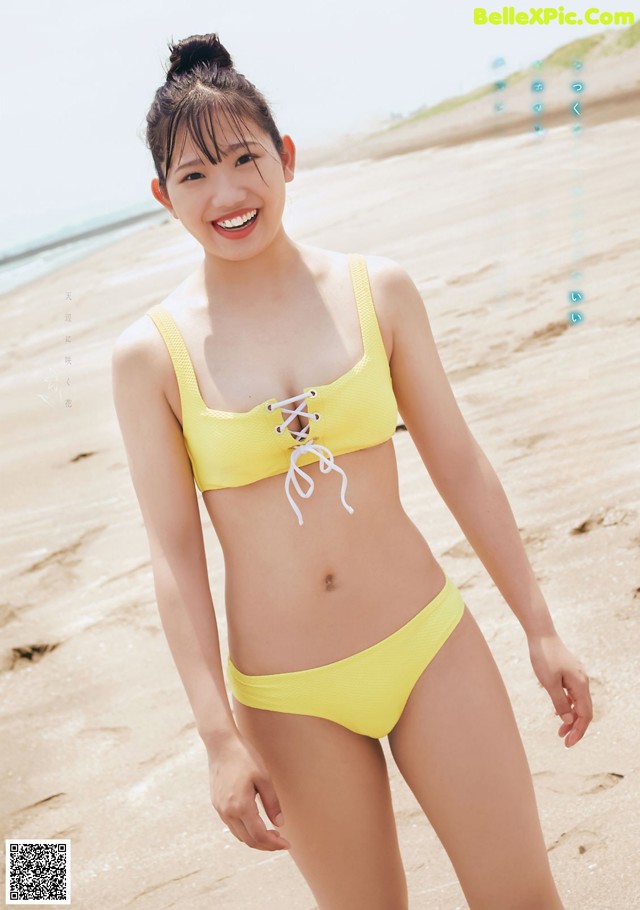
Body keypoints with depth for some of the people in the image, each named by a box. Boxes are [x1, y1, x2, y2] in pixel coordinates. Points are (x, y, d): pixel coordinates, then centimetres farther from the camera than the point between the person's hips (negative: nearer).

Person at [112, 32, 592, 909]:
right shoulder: (151, 353, -8)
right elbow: (175, 553, -6)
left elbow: (460, 465, 2)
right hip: (289, 699, -1)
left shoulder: (379, 290, -4)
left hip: (430, 642, 1)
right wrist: (221, 738, -8)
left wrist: (541, 628, 5)